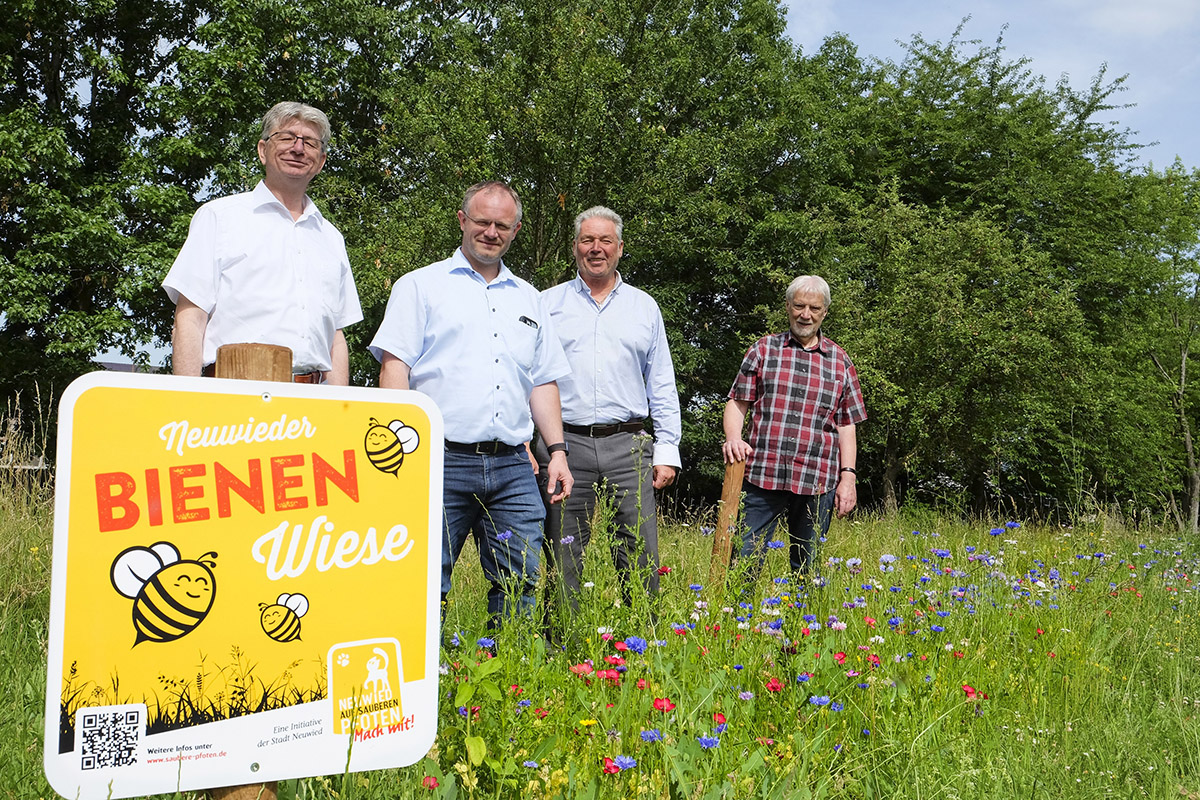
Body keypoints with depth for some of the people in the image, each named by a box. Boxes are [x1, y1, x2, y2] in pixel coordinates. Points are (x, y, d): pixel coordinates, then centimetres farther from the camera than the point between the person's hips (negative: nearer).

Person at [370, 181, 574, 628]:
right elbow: (395, 365, -1)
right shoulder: (421, 286, 8)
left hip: (512, 468, 4)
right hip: (441, 461, -4)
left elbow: (544, 382, 22)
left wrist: (557, 449, 11)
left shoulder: (528, 299, 22)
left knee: (521, 585, 2)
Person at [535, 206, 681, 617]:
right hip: (565, 444, -1)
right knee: (563, 560, 1)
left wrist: (667, 451, 5)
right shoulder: (548, 304, 11)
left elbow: (663, 386, 15)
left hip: (628, 445, 1)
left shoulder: (645, 307, 15)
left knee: (641, 561, -2)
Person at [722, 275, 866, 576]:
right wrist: (733, 438, -12)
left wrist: (848, 476, 4)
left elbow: (846, 424, 12)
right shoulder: (764, 349, 9)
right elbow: (737, 402, 8)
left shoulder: (840, 362, 13)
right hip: (761, 473, -1)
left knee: (808, 567, 8)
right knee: (744, 560, -4)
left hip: (818, 481, 2)